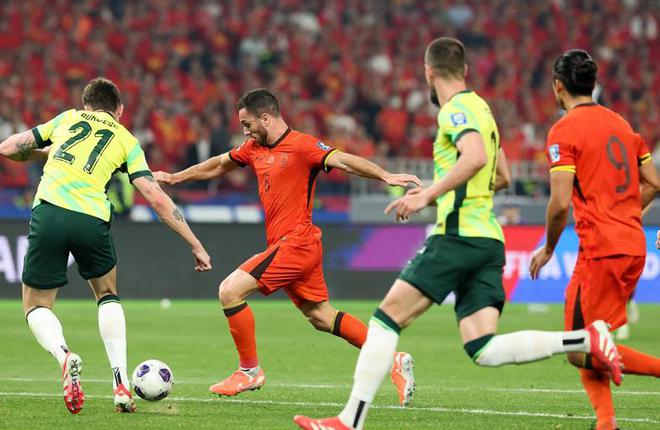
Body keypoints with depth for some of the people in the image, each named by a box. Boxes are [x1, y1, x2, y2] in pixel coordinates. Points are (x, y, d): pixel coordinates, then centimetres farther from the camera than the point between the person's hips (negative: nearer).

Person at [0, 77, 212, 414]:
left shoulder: (67, 118, 22)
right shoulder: (126, 141, 20)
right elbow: (157, 199, 11)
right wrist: (195, 245, 14)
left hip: (49, 212, 0)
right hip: (91, 221, 0)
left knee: (36, 307, 17)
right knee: (107, 296, 27)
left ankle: (64, 355, -16)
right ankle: (121, 383, 12)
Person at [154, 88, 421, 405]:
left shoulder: (301, 146, -12)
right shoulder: (254, 149, 13)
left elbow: (341, 160, -23)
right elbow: (217, 166, 28)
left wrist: (385, 176, -36)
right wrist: (174, 178, 36)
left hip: (295, 244, -9)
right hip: (284, 245, 9)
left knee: (230, 291, -12)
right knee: (320, 316, 11)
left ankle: (250, 370, 0)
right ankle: (394, 360, 14)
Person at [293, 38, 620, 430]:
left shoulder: (457, 109, -6)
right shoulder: (479, 108, 22)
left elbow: (475, 157, -26)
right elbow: (502, 178, 31)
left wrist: (427, 196, -24)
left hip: (459, 235, -9)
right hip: (490, 240, 9)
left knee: (386, 319, -5)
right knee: (484, 350, -2)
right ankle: (588, 339, -13)